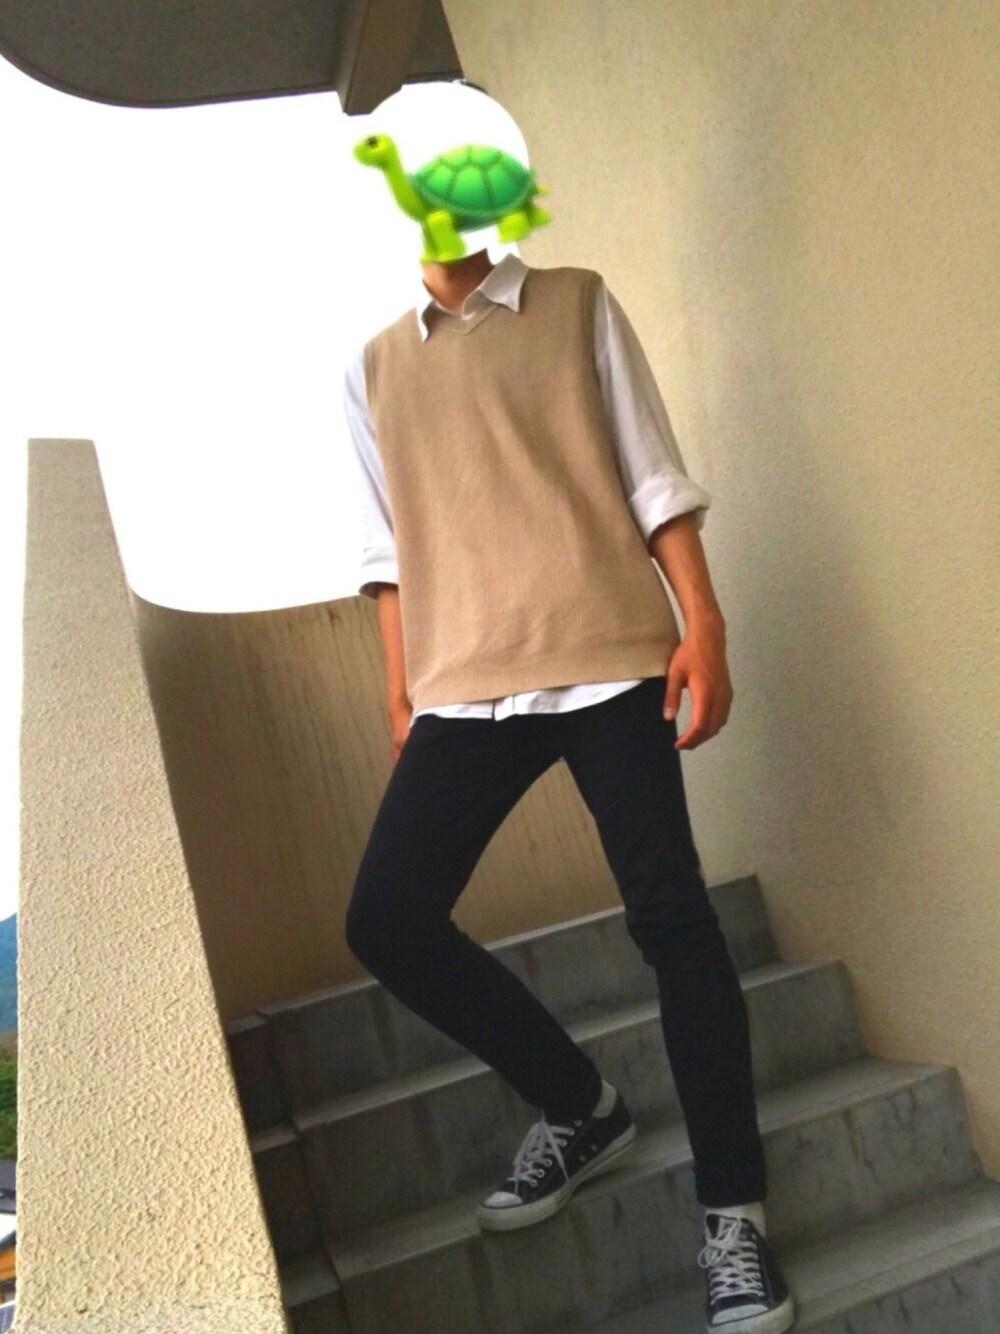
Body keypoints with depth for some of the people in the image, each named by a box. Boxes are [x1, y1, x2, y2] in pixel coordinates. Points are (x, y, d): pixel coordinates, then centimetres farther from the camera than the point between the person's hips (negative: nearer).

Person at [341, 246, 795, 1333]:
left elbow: (653, 478, 5)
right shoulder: (372, 369, 18)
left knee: (669, 915, -6)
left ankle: (733, 1211, 9)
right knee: (386, 921, -5)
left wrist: (702, 625, -5)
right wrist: (402, 693, 10)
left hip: (608, 658, -2)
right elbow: (391, 548, 16)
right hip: (462, 687, 3)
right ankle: (577, 1105, 16)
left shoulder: (576, 304, 11)